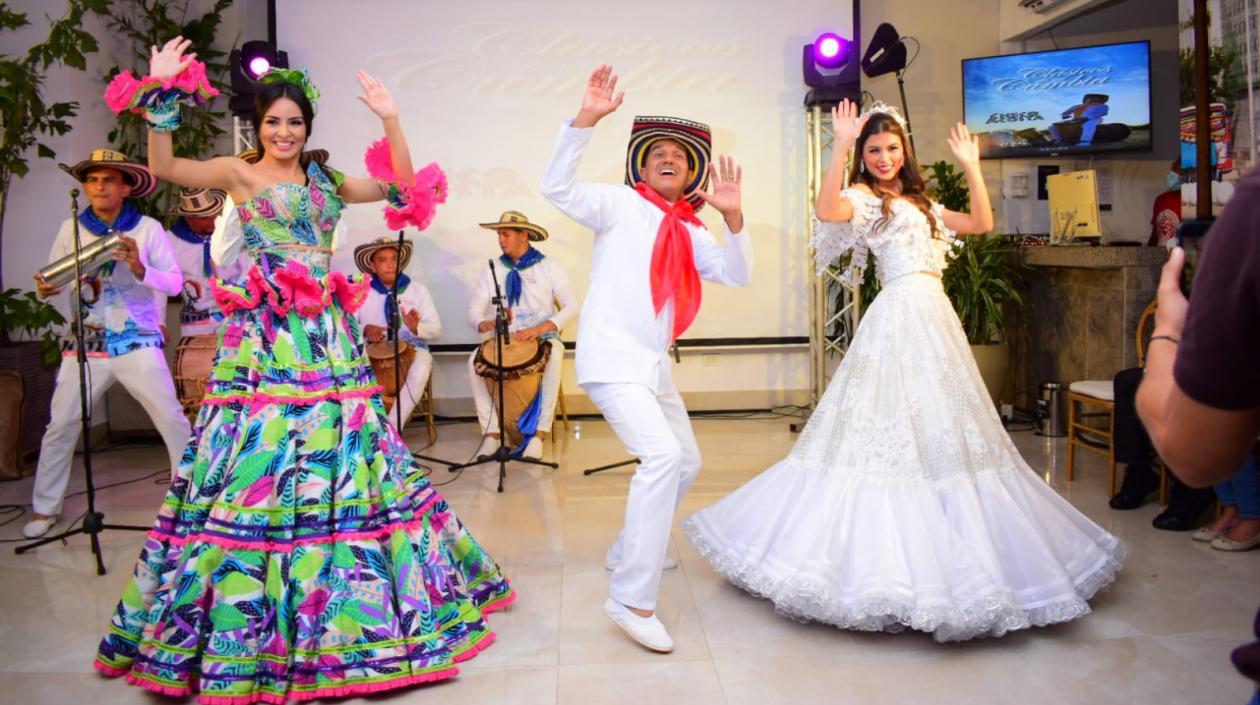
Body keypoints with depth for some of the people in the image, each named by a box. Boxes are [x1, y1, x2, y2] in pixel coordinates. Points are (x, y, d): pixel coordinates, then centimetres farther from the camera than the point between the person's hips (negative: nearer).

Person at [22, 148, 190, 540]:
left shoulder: (148, 228, -2)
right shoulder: (71, 228, 5)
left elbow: (174, 283, -6)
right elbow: (52, 278, 8)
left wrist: (141, 269, -24)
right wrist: (45, 289, -14)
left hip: (138, 342, -2)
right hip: (85, 344, 2)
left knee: (172, 419, -5)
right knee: (60, 426, 5)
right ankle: (44, 509, 21)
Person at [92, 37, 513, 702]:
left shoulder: (324, 182, 17)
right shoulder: (238, 173, 6)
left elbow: (401, 187, 15)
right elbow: (163, 166, -8)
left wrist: (390, 121, 6)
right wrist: (160, 94, -16)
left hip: (326, 335, 4)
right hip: (261, 336, -4)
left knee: (338, 462, 5)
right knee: (256, 462, -6)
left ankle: (327, 610, 19)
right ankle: (238, 616, 8)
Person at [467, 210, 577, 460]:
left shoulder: (548, 268, 1)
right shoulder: (491, 270, 8)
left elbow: (572, 306, -7)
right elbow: (474, 309, 3)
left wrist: (541, 328, -21)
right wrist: (485, 324, -22)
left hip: (542, 339, -2)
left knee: (555, 354, -36)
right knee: (475, 359, -26)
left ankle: (540, 433, -32)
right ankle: (491, 433, -22)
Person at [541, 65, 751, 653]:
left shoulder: (688, 231, 17)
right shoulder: (621, 205, -1)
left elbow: (736, 274, 8)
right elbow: (557, 187, -15)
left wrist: (732, 217, -7)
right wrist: (586, 119, -25)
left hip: (652, 364, 9)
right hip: (612, 356, -9)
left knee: (686, 461, 19)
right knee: (662, 455, -25)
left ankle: (629, 552, 38)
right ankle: (632, 599, -20)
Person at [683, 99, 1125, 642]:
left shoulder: (918, 203, 23)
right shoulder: (862, 198, 0)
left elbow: (982, 223, 22)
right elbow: (826, 211, -23)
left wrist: (971, 167, 17)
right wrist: (841, 145, -24)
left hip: (936, 318, 8)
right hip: (902, 317, -8)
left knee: (941, 432, 10)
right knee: (897, 430, -9)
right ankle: (886, 562, -2)